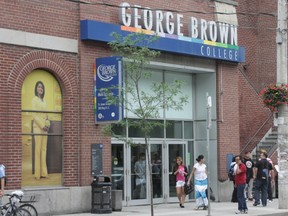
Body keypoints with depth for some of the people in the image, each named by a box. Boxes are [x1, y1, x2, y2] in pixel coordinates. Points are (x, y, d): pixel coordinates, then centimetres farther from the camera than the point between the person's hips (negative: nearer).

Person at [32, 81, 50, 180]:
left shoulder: (44, 100, 18)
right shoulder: (34, 99, -2)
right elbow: (34, 115, -9)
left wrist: (47, 124, 3)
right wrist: (42, 126, -13)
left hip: (45, 127, 7)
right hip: (37, 127, -7)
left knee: (44, 149, 6)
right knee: (38, 149, -8)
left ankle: (43, 172, 9)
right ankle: (37, 174, -8)